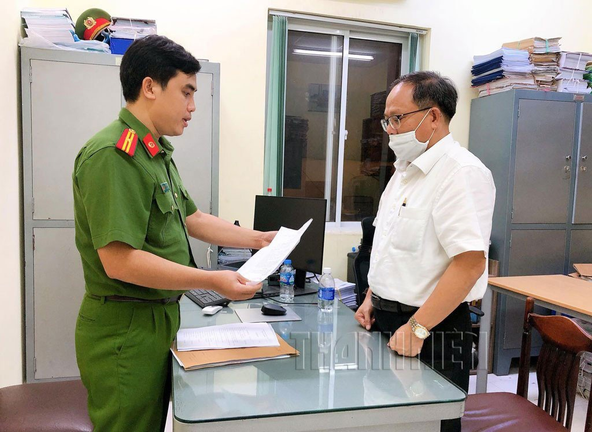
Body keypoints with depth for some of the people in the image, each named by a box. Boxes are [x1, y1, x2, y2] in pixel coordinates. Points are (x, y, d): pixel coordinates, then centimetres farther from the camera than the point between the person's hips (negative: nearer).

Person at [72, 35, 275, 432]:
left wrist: (257, 239, 14)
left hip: (158, 320, 9)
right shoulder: (113, 155, -22)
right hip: (125, 329, -9)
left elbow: (191, 218, 18)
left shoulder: (157, 153, 10)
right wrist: (213, 281, -24)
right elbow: (119, 261, -27)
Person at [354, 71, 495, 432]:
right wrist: (374, 297, 12)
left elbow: (470, 262, -26)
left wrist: (417, 327, -24)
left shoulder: (462, 172, -18)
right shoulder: (406, 170, 11)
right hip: (389, 322, 9)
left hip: (433, 333, -8)